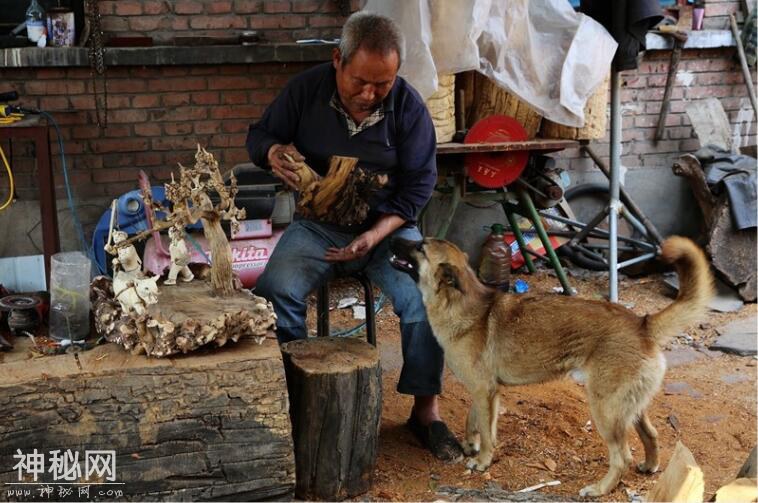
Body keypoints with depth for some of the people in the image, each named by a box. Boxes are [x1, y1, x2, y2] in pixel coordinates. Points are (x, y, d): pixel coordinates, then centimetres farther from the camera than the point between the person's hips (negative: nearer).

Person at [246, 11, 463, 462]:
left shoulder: (408, 106, -9)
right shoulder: (306, 90, -7)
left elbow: (418, 186, -5)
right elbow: (259, 136, 6)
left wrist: (376, 235, -21)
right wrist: (273, 152, -20)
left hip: (387, 225, 0)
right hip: (317, 225, 1)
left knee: (427, 294, -26)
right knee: (275, 291, -27)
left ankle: (426, 408, -6)